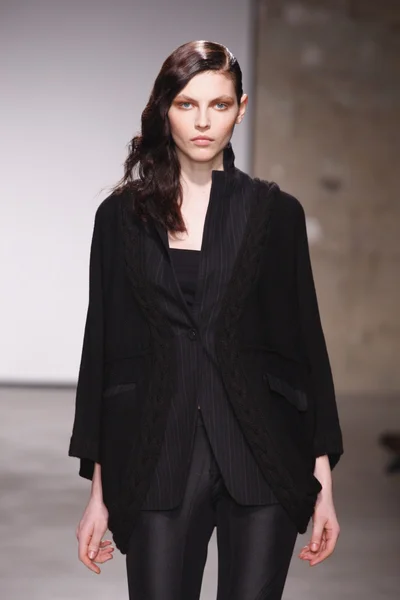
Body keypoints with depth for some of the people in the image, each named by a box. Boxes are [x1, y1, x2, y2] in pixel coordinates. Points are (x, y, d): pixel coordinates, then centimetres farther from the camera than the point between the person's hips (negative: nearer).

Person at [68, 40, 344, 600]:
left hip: (262, 455, 0)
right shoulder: (123, 215, 5)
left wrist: (324, 480, 1)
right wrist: (99, 490, 3)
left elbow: (306, 341, 5)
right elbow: (102, 348, 6)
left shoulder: (275, 211, 4)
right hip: (159, 460, 0)